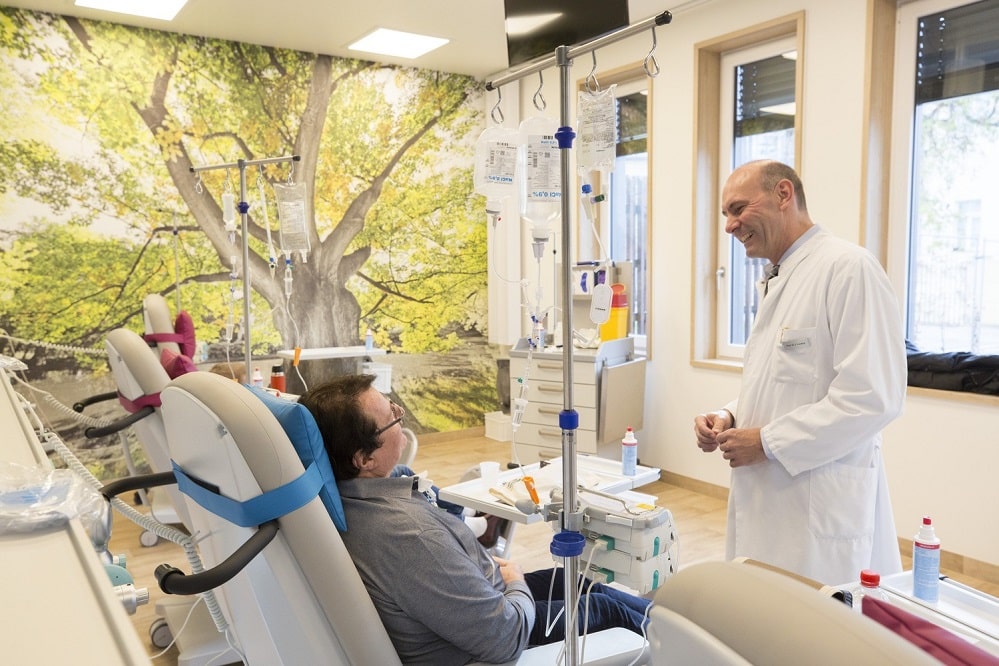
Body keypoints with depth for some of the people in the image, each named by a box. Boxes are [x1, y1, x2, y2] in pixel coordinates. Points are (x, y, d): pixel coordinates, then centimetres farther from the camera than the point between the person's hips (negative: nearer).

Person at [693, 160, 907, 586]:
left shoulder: (849, 268, -13)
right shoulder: (775, 283, 15)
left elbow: (872, 397, -20)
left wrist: (768, 441, -16)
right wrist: (729, 418, 6)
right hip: (766, 503, 8)